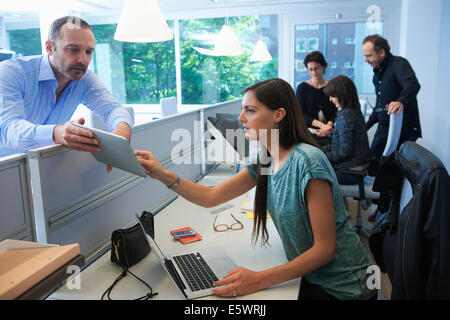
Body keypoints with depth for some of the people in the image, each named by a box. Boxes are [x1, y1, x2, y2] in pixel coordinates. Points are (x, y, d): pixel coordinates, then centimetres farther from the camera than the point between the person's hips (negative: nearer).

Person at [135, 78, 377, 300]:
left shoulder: (307, 161, -26)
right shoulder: (263, 163, -1)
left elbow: (325, 249, -23)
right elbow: (211, 197, 2)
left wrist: (260, 280, -29)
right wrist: (162, 174, -10)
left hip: (340, 287, -6)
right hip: (308, 275, 6)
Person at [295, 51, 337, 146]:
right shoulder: (302, 88, 5)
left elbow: (335, 112, 7)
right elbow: (301, 114, -3)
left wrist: (329, 125, -16)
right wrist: (322, 125, -16)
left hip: (327, 133, 2)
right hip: (308, 130, -2)